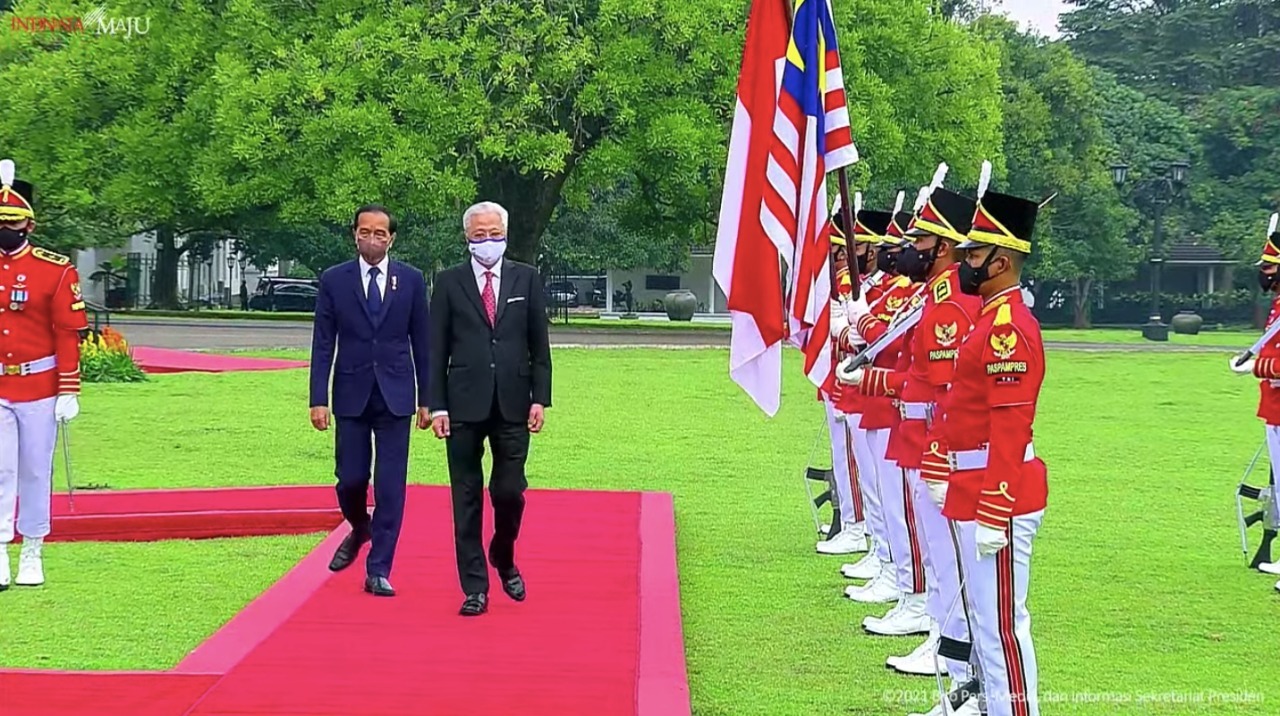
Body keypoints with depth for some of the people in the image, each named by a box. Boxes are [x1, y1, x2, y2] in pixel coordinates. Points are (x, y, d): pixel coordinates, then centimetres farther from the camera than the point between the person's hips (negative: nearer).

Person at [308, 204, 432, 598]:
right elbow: (323, 343, 1)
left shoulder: (411, 280, 3)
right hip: (351, 395, 0)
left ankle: (378, 571, 4)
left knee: (390, 486, -2)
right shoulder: (334, 280, 2)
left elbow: (422, 342, 6)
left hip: (395, 397, 0)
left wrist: (426, 399, 3)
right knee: (350, 479, 2)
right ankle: (359, 529, 36)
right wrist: (318, 399, -5)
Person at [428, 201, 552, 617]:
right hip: (464, 406, -1)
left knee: (509, 492, 1)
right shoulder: (449, 283, 4)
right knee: (467, 499, 2)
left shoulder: (527, 279, 7)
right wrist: (436, 406, -4)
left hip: (512, 406, 1)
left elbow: (540, 345, 8)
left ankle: (504, 559, 30)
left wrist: (540, 398, 0)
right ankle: (475, 588, 8)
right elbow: (437, 349, 3)